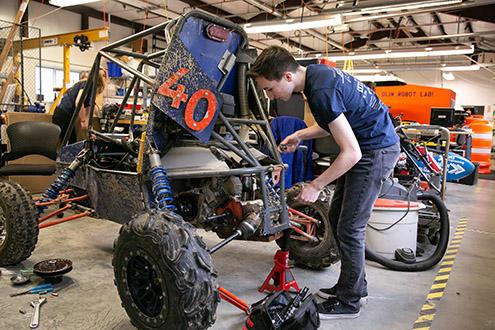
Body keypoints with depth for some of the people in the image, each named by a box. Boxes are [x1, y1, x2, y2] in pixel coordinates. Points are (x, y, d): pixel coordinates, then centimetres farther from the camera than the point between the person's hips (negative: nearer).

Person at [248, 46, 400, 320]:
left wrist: (315, 186, -19)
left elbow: (352, 153, -27)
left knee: (349, 228, -4)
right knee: (337, 218, 13)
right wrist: (300, 135, 4)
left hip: (376, 149, -10)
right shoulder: (315, 73, 2)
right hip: (367, 146, 10)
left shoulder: (321, 91, -27)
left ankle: (348, 302, 13)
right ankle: (354, 286, 28)